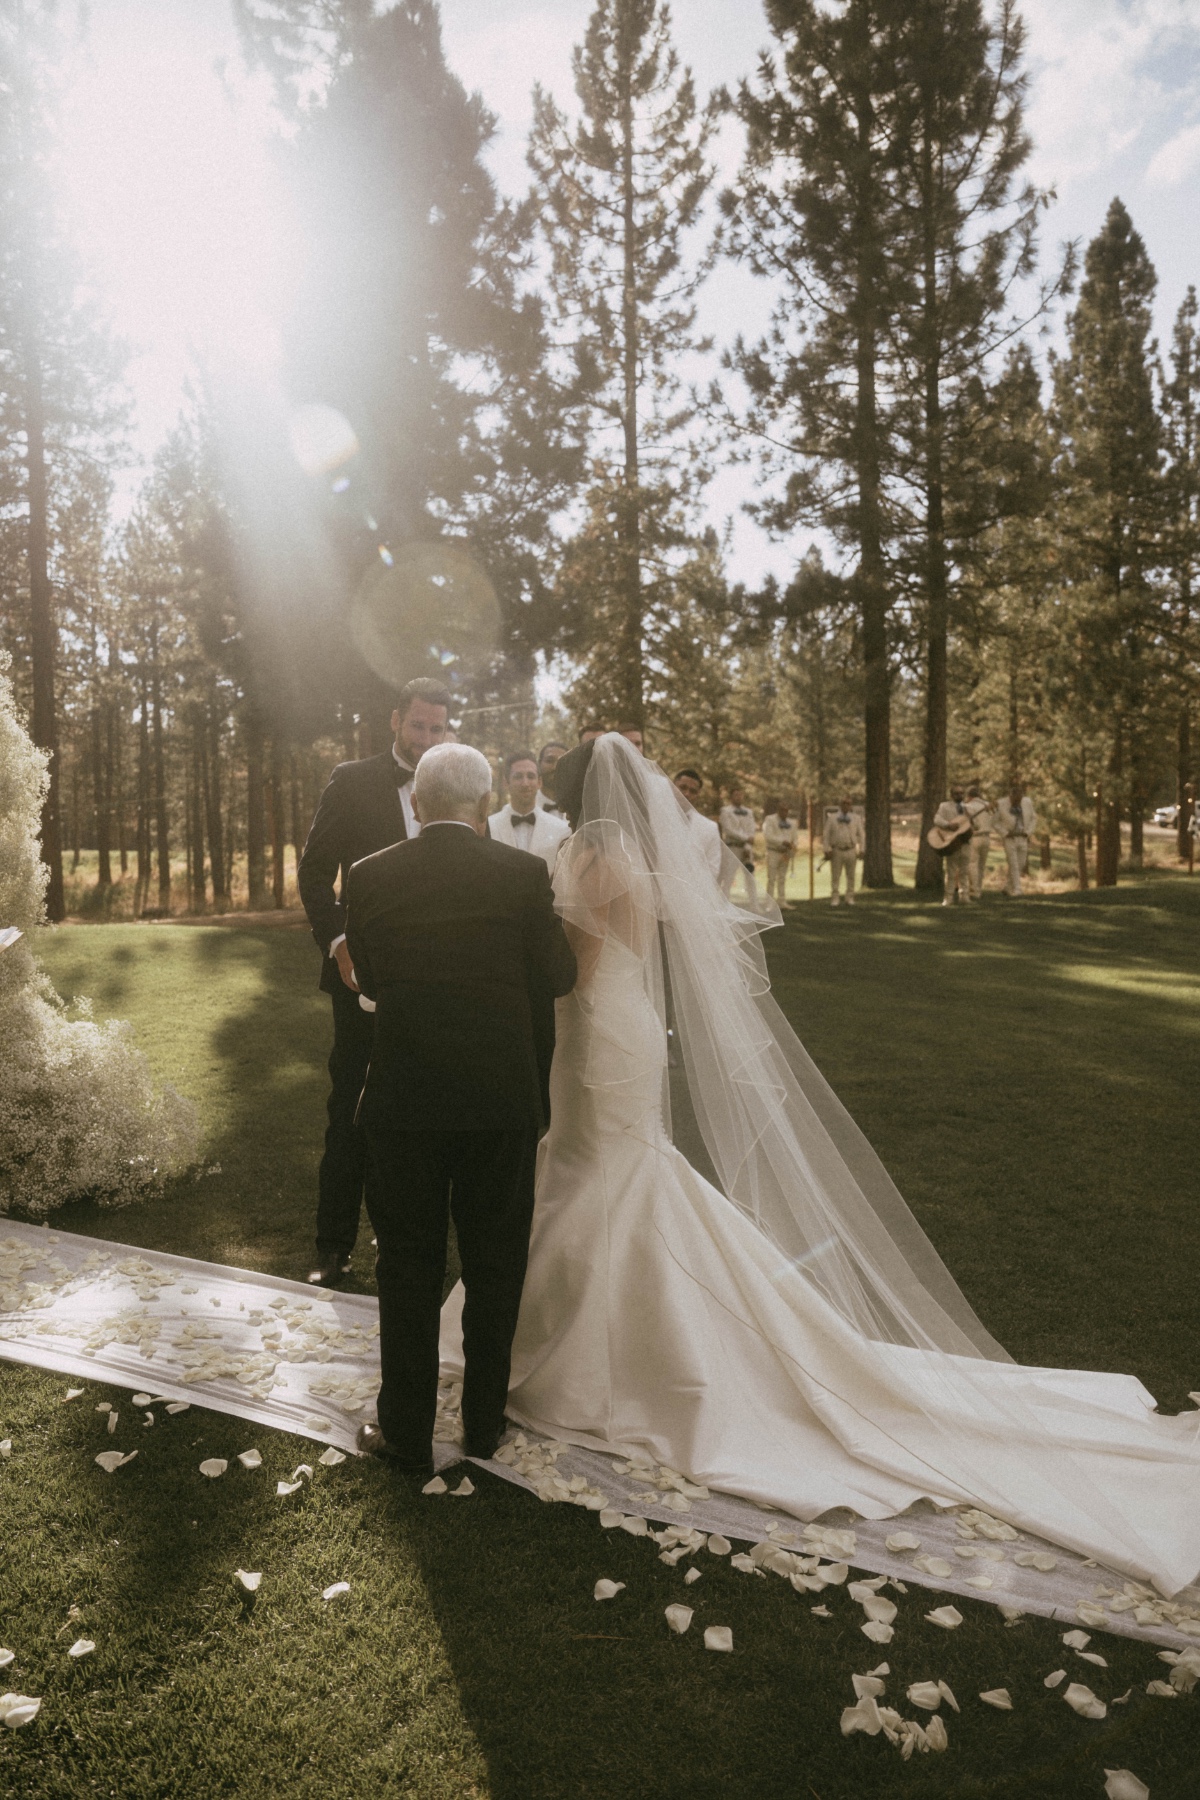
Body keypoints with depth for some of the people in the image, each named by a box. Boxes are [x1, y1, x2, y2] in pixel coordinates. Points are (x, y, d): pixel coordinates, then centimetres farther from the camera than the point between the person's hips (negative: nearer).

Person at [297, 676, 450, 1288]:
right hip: (365, 969, -2)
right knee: (350, 1108, 4)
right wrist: (336, 942, -13)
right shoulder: (352, 782, 0)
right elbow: (315, 871, -1)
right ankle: (334, 1244, 15)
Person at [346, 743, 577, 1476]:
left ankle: (408, 1432, 22)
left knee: (409, 1267, 13)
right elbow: (558, 978, 0)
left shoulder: (370, 877, -3)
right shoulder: (525, 873, -7)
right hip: (503, 1096, 0)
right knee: (495, 1266, 16)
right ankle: (485, 1422, 30)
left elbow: (369, 978, 7)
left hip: (404, 1098, 0)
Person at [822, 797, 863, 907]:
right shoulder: (832, 818, 4)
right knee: (835, 876, 0)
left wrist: (861, 850, 2)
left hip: (851, 851, 1)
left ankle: (850, 898, 12)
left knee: (851, 876, 5)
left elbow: (861, 835, 9)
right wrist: (826, 850, -4)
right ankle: (835, 898, 6)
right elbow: (826, 835, 3)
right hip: (836, 851, -1)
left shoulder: (856, 818, 8)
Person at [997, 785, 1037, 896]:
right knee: (1014, 865, -10)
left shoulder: (1027, 802, -3)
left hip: (1023, 838, 3)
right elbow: (996, 820, -1)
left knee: (1021, 865, 6)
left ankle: (1009, 889, 23)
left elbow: (1034, 818, 10)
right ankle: (1015, 892, -7)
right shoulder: (1002, 804, -12)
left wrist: (1028, 832, -1)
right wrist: (1005, 833, -11)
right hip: (1009, 838, -3)